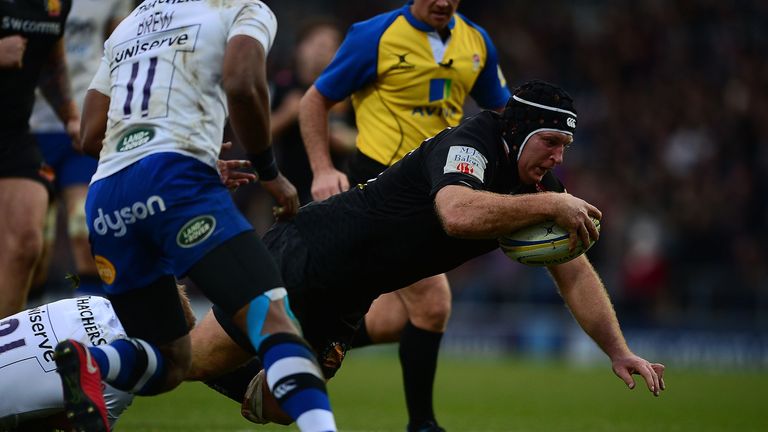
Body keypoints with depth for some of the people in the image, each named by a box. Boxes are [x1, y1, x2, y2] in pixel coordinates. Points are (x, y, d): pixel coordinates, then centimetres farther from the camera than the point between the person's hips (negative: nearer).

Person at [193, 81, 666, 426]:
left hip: (344, 299, 8)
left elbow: (575, 274, 5)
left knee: (279, 408, 10)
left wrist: (620, 351, -4)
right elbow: (457, 214, -47)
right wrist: (551, 205, -42)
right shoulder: (469, 143, -25)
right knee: (194, 359, -4)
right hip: (305, 256, -8)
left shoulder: (542, 184, 0)